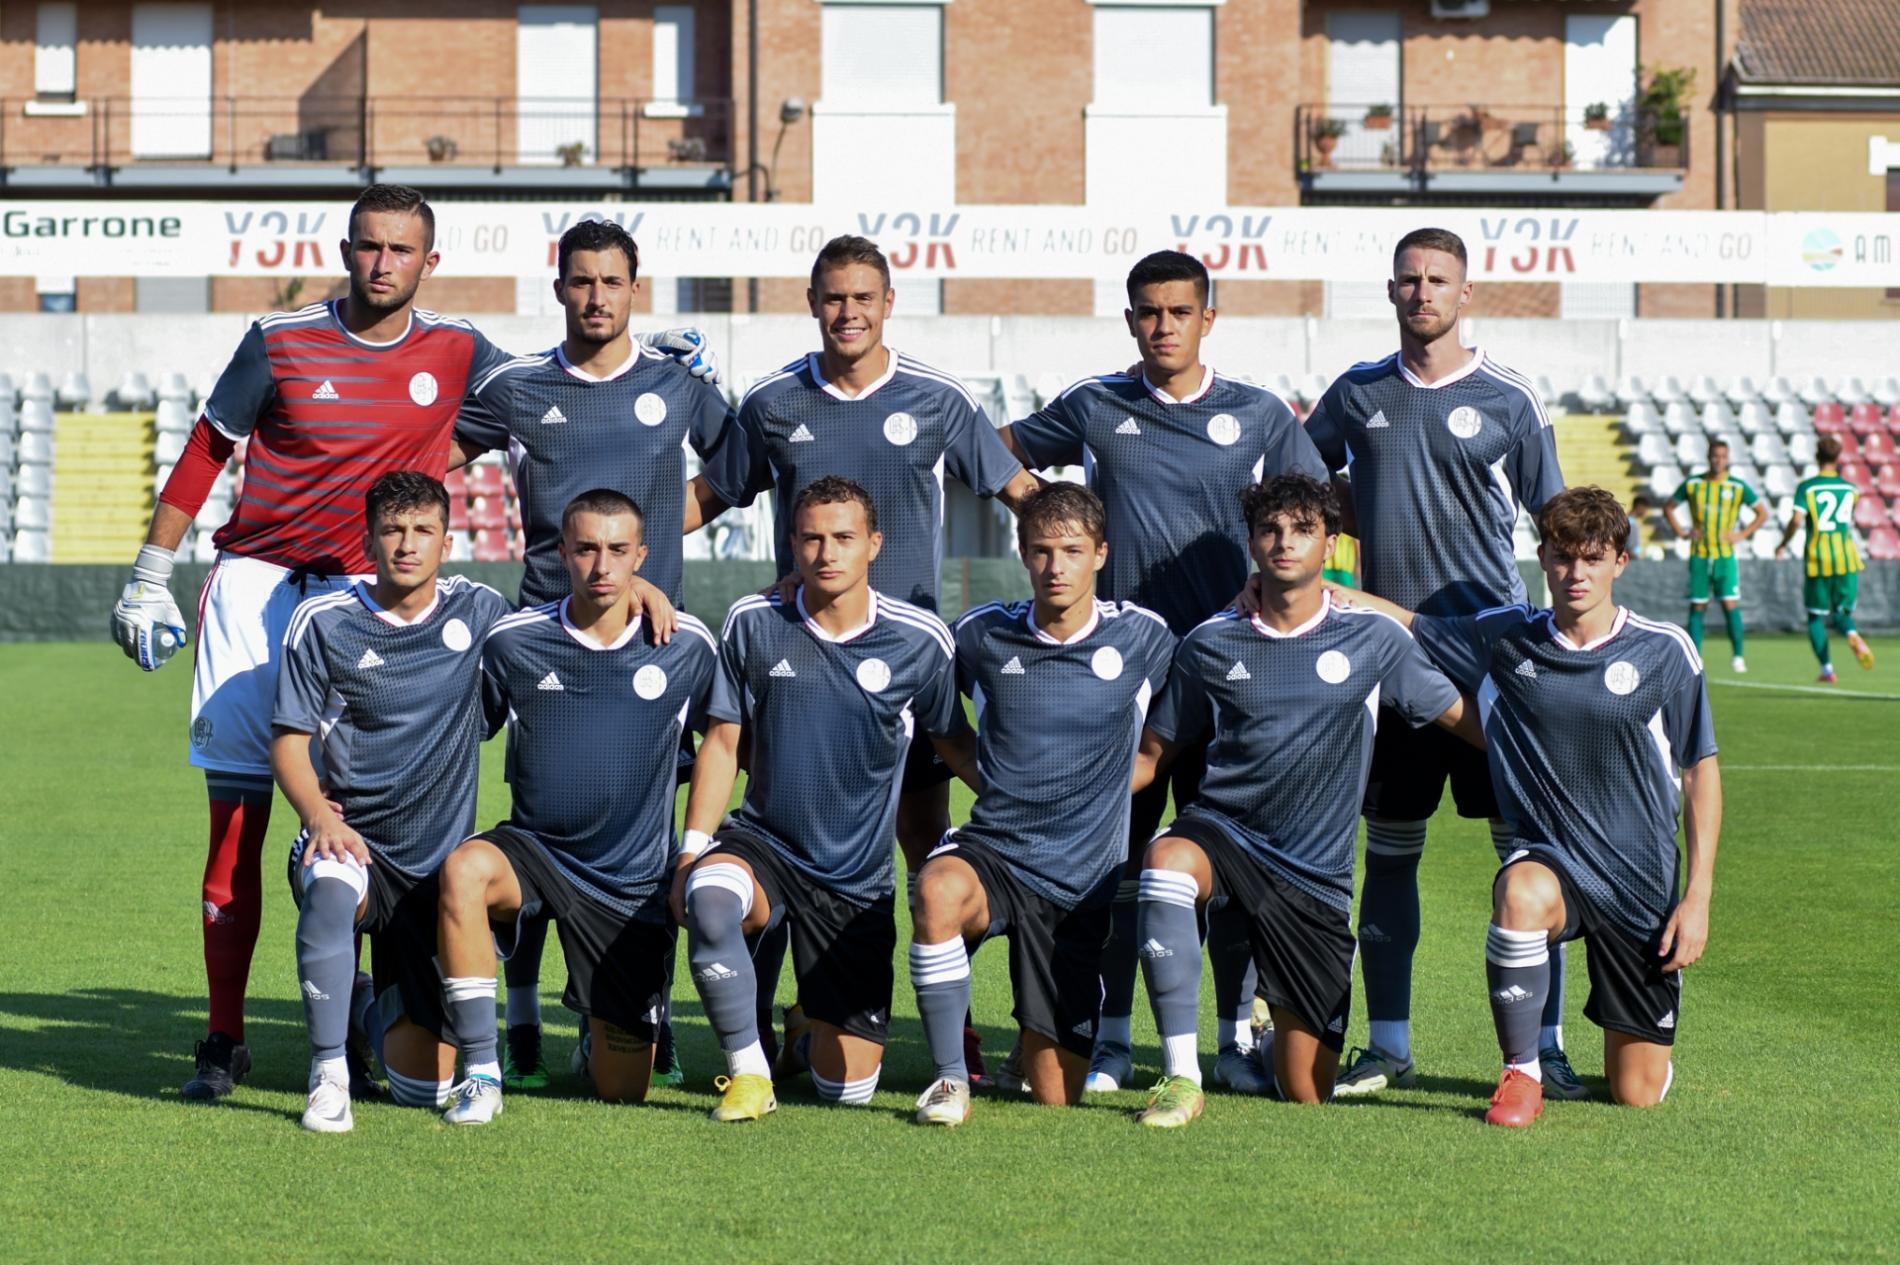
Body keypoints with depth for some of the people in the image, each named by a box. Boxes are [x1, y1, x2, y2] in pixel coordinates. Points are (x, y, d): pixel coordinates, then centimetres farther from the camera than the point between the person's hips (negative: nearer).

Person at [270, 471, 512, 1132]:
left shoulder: (480, 611, 3)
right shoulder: (323, 622, -3)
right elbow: (289, 741, -2)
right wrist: (319, 815, -22)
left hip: (438, 863, 2)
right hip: (354, 837, -2)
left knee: (426, 1086, -2)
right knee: (333, 890, -42)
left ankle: (378, 1005, 35)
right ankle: (328, 1075, -26)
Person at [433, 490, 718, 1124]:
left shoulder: (687, 647, -2)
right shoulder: (513, 641, -4)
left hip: (634, 880, 0)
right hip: (534, 850, 0)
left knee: (622, 1090, 2)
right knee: (464, 869, -38)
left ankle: (595, 1017, 41)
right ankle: (481, 1074, -27)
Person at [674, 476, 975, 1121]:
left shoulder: (920, 639, -5)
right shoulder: (753, 622, -3)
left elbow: (956, 745, 9)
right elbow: (721, 742, 3)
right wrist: (692, 850, -5)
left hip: (858, 880, 0)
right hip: (762, 844, 0)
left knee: (846, 1088, 1)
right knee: (709, 898, -39)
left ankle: (813, 1024, 39)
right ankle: (749, 1072, -18)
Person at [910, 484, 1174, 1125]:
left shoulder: (1141, 636, -1)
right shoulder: (981, 634, 0)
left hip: (1083, 880, 1)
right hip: (992, 851, 0)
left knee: (1055, 1097, 3)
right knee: (939, 891, -39)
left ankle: (1035, 1042, 40)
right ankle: (950, 1076, -24)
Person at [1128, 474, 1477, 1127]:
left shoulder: (1373, 641, 1)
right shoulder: (1210, 645, 4)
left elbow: (1466, 719, 9)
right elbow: (1151, 756, 10)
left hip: (1315, 874, 0)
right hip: (1222, 831, 0)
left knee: (1306, 1092, 1)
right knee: (1166, 859, -40)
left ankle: (1284, 1023, 41)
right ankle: (1181, 1077, -31)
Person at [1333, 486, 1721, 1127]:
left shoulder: (1664, 652, -5)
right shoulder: (1503, 639, -1)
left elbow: (1701, 770, 1)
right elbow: (1401, 619, 7)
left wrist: (1698, 897, -5)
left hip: (1641, 881, 0)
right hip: (1548, 856, 0)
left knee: (1637, 1093, 0)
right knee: (1522, 894, -40)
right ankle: (1522, 1073, -21)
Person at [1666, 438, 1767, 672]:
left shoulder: (1737, 487, 0)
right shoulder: (1692, 484, 3)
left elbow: (1763, 512, 7)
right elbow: (1668, 508, 14)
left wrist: (1742, 534, -3)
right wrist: (1681, 532, 1)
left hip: (1725, 556, -1)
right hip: (1699, 556, 1)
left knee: (1730, 605, -10)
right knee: (1697, 608, 2)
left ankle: (1738, 657, -3)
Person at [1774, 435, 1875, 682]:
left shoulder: (1806, 487, -5)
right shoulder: (1849, 488, 7)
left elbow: (1797, 520, -16)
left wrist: (1783, 544, -1)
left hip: (1817, 559, -3)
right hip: (1846, 558, 3)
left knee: (1816, 616, 11)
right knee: (1842, 611, 14)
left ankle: (1827, 668, 0)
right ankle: (1853, 636, -21)